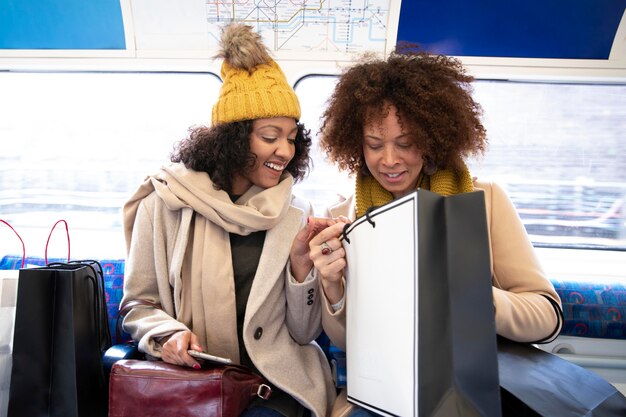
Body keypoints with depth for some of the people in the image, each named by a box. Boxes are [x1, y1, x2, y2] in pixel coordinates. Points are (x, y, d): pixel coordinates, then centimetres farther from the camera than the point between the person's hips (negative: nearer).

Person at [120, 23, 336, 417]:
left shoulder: (296, 215, 1)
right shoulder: (166, 202, -4)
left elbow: (304, 334, 2)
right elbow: (139, 303, 5)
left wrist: (300, 264, -14)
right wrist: (168, 333, -16)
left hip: (274, 382, 1)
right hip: (190, 378, 0)